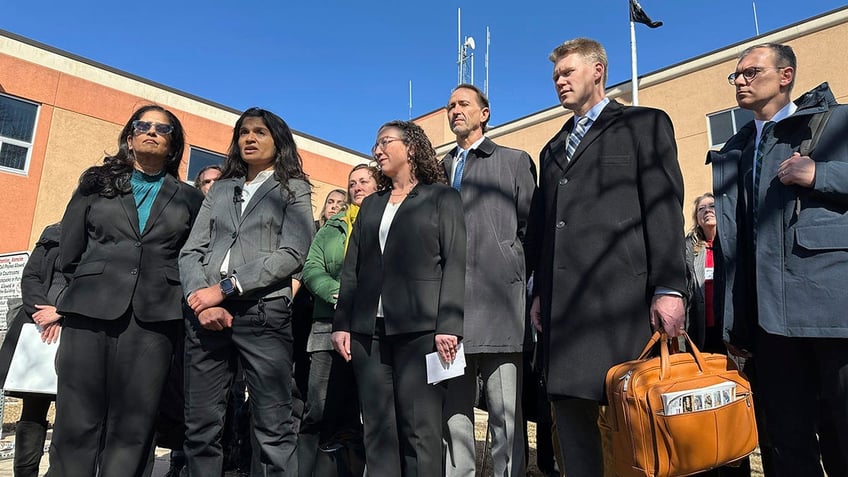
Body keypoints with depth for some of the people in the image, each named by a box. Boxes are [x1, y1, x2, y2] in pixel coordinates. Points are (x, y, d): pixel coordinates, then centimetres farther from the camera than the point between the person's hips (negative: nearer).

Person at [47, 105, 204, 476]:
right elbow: (69, 252, 15)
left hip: (154, 316, 0)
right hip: (90, 310, 1)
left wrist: (174, 298, 3)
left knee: (133, 424, 1)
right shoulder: (96, 183, 15)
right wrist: (93, 287, 15)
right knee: (77, 420, 0)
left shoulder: (189, 199, 12)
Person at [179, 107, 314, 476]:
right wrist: (200, 299, -8)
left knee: (273, 430, -3)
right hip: (205, 314, 4)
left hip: (264, 314, -4)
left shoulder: (294, 189, 9)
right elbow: (191, 251, 11)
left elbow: (291, 254, -6)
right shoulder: (220, 189, 20)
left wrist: (225, 287, -12)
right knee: (200, 427, 8)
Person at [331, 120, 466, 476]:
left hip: (420, 327, -4)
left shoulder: (442, 198, 7)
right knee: (378, 431, 7)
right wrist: (342, 323, 4)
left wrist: (449, 324, -14)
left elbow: (455, 263, -3)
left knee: (420, 430, -2)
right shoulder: (370, 205, 21)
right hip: (369, 329, 5)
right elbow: (352, 268, 15)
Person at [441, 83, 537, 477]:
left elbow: (529, 228, 6)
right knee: (453, 411, 9)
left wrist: (522, 282, -1)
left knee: (506, 411, 2)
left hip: (498, 301, -3)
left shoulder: (514, 161, 11)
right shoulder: (440, 169, 20)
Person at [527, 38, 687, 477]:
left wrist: (669, 288, -11)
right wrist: (540, 293, 13)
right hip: (563, 299, 5)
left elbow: (665, 209, -2)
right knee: (568, 403, 6)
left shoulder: (645, 124, 9)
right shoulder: (553, 149, 25)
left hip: (620, 290, -5)